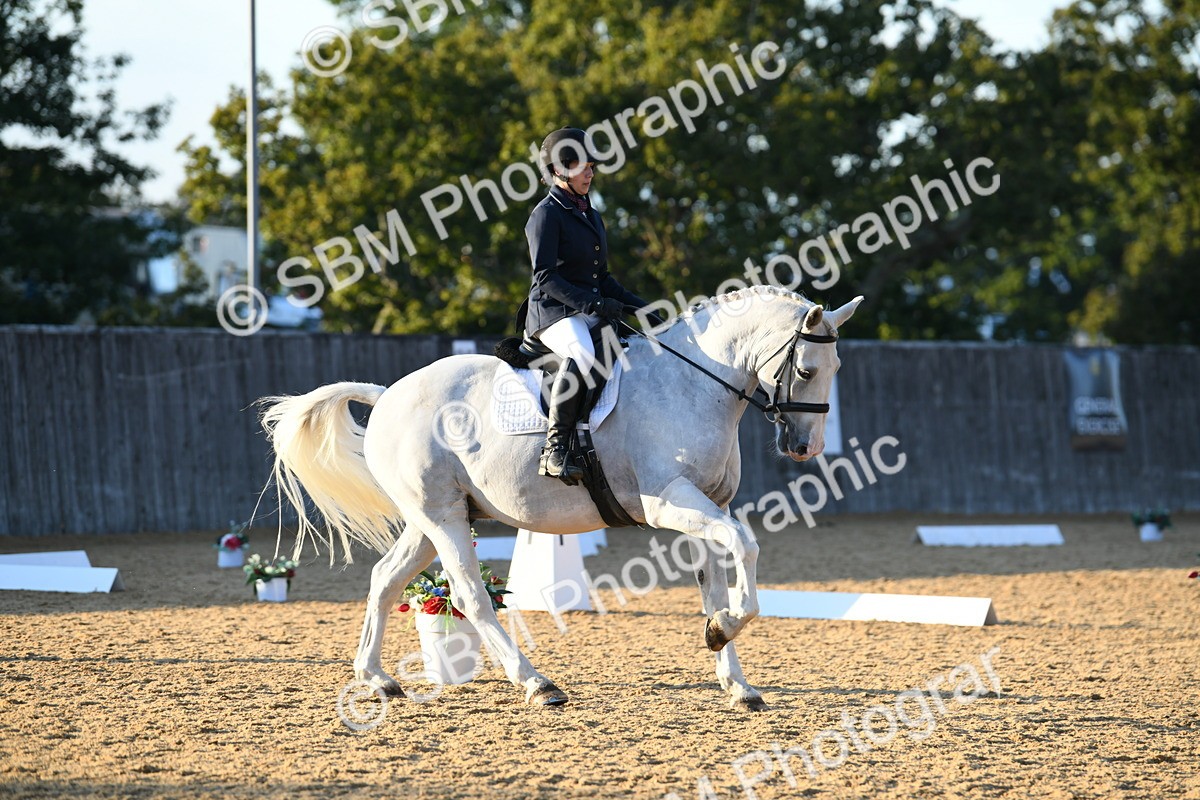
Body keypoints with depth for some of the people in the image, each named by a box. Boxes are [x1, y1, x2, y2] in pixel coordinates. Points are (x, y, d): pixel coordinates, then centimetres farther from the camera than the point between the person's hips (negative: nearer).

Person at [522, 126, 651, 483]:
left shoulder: (591, 215, 22)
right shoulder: (546, 214, -4)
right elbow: (545, 278, -14)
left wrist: (638, 305, 11)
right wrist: (592, 302, -22)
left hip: (591, 314, 9)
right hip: (553, 312, -9)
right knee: (583, 353, -39)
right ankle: (555, 448, -38)